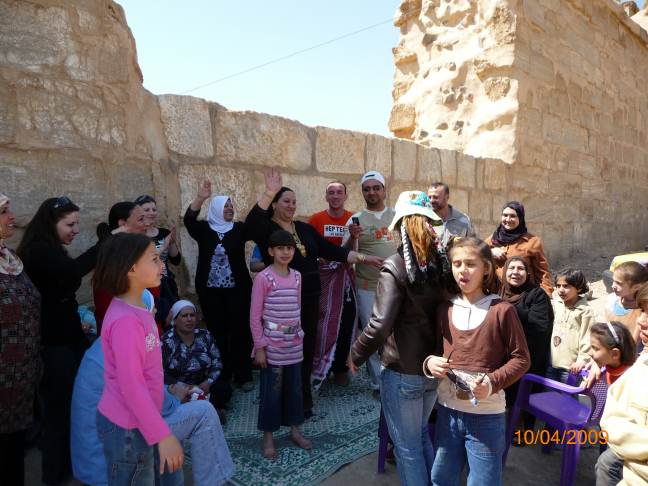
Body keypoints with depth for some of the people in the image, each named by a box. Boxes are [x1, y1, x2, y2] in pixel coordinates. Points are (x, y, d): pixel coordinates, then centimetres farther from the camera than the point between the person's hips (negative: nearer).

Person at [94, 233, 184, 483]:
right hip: (127, 428, -8)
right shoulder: (125, 321, -26)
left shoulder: (138, 309, 2)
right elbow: (131, 386, -25)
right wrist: (163, 435, -20)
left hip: (139, 421, 8)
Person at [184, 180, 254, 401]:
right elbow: (189, 219, -17)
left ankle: (243, 375, 15)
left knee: (240, 330, 2)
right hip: (210, 290, 0)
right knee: (216, 332, 6)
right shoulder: (204, 229, 2)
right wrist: (199, 198, -35)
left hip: (238, 289, 0)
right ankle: (221, 376, 20)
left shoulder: (239, 229, 4)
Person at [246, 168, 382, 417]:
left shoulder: (305, 228, 13)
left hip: (309, 297, 6)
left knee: (307, 348, 12)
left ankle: (303, 401, 28)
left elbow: (330, 250, 12)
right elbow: (250, 223, -27)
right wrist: (269, 192, -35)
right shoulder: (266, 228, -4)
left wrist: (363, 258, 8)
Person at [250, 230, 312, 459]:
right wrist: (259, 346, -11)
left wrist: (299, 334, 13)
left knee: (294, 387, 15)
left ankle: (295, 429, 32)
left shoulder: (297, 276, 4)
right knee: (271, 390, 6)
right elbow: (255, 316, -10)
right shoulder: (263, 278, -12)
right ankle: (268, 437, 21)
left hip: (294, 342, 5)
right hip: (272, 344, -5)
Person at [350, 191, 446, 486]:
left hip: (402, 372, -6)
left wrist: (356, 355, -10)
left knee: (407, 446, 14)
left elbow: (380, 325, -25)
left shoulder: (395, 267, -20)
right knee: (422, 435, 28)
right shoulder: (441, 263, -2)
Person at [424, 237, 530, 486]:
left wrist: (493, 382, -20)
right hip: (447, 410, 5)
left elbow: (521, 358, -6)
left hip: (487, 415, -4)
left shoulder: (502, 310, -10)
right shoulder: (445, 309, 4)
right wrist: (429, 362, -8)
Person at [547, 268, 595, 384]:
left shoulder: (585, 310, -12)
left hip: (571, 366, -5)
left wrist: (582, 359, -14)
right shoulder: (556, 304, 4)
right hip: (552, 362, 5)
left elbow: (586, 337, -12)